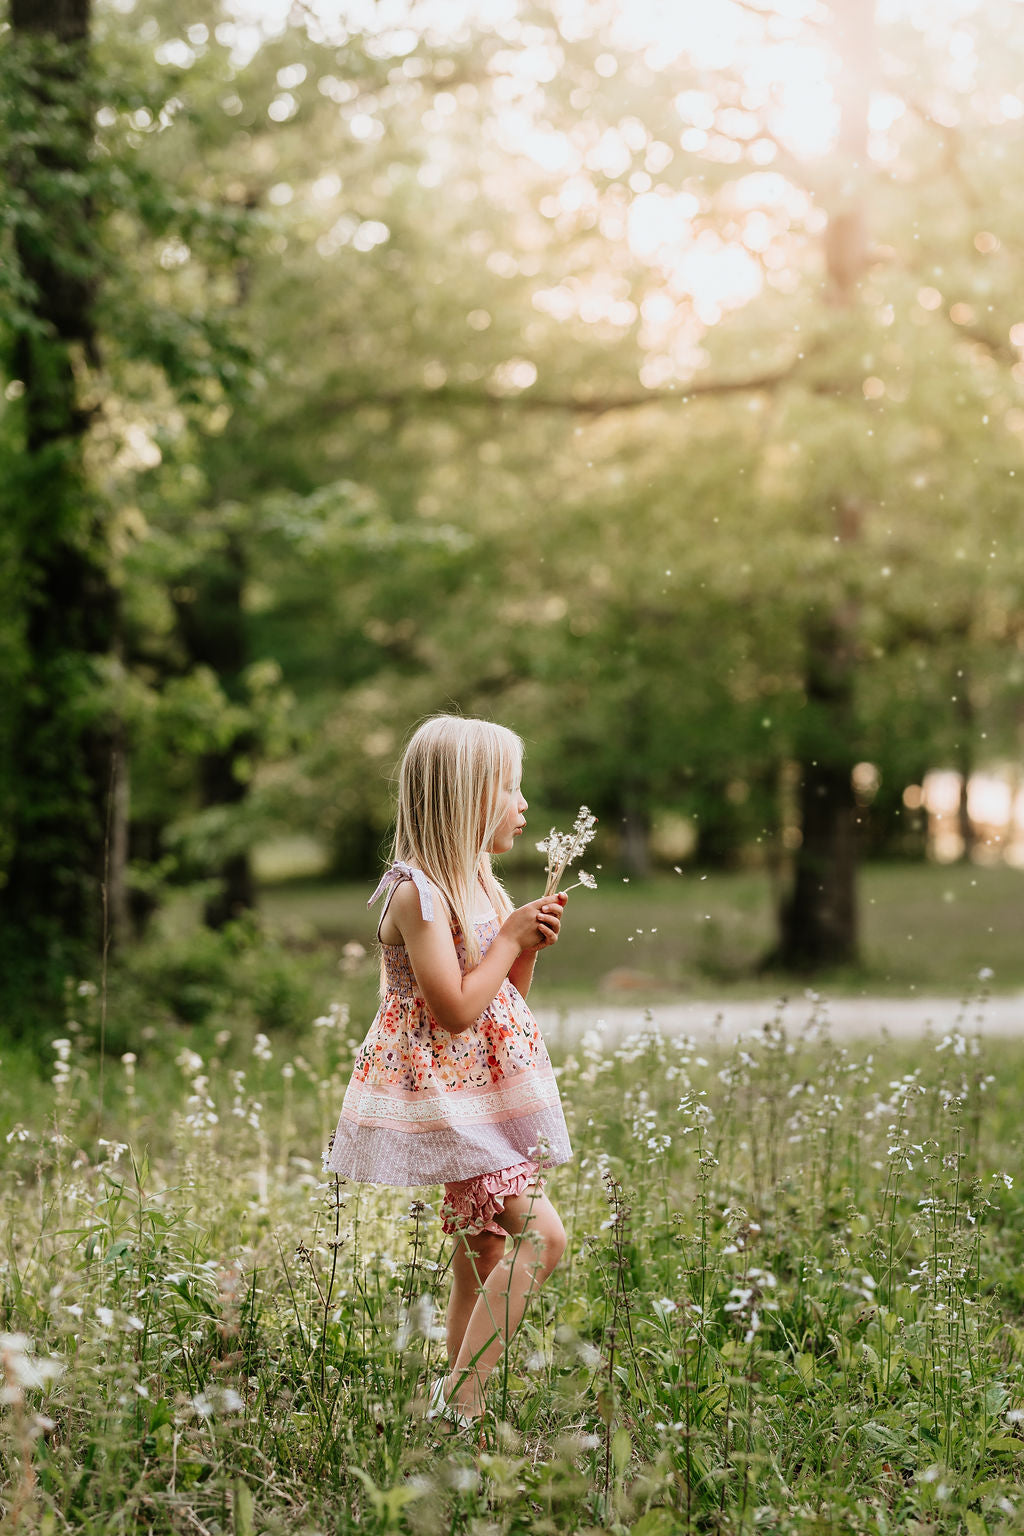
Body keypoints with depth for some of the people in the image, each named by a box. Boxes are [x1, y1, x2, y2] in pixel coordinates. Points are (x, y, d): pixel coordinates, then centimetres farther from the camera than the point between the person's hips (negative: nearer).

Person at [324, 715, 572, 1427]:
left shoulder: (479, 883, 11)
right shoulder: (418, 893, -18)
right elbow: (456, 1009, -23)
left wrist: (531, 944, 1)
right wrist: (511, 935, -15)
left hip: (486, 1092, 9)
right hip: (445, 1094, -9)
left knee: (484, 1264, 11)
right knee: (540, 1233, -18)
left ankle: (462, 1403, 18)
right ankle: (458, 1401, -15)